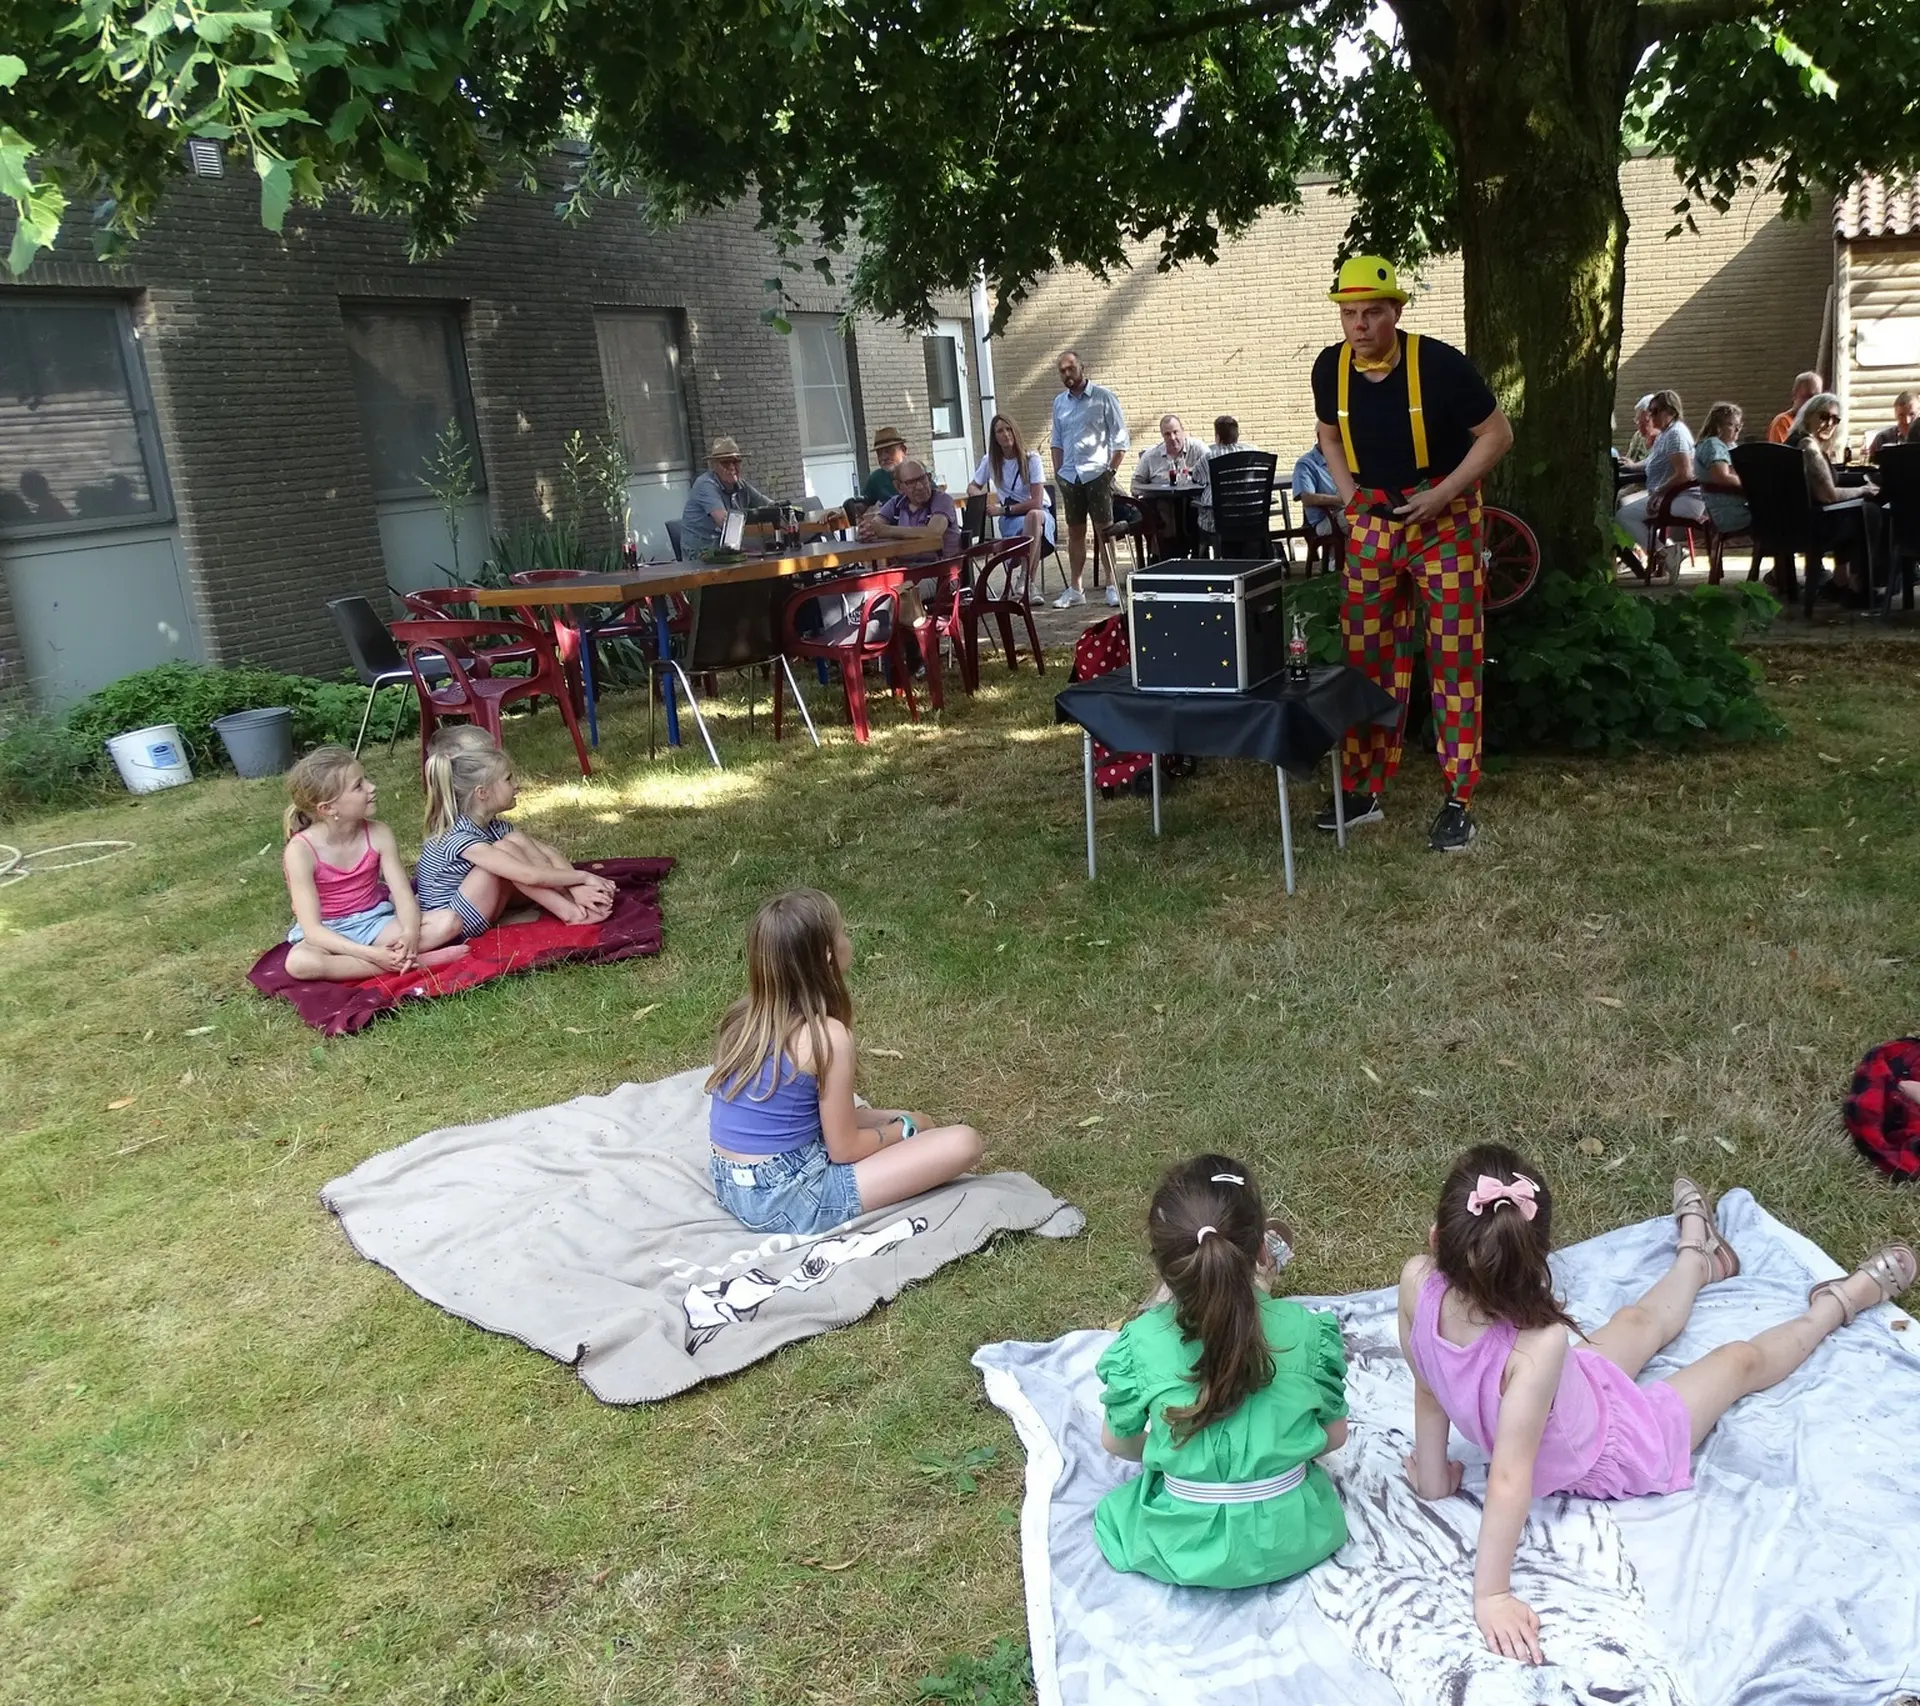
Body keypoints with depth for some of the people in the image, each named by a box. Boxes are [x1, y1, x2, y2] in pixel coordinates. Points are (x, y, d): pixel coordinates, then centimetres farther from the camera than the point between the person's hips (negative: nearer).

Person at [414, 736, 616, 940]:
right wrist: (583, 877, -25)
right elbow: (530, 876, -34)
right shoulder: (459, 838, -28)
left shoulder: (492, 826, -1)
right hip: (452, 925, -8)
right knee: (505, 849, -25)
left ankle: (575, 901, -17)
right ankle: (571, 911, -20)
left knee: (517, 841, -8)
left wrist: (576, 886, -21)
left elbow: (548, 853, -5)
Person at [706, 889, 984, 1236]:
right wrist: (905, 1129, 6)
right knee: (964, 1143, -11)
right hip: (784, 1203, -8)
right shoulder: (827, 1036, -20)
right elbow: (844, 1149, -12)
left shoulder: (747, 1015, 2)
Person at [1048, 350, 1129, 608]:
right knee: (1075, 532, 8)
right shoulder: (1059, 402, 12)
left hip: (1096, 473, -4)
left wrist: (1111, 470, -9)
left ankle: (1112, 587, 1)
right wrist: (1058, 472, 9)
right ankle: (1075, 589, 13)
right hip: (1069, 476, 5)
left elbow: (1120, 438, -3)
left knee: (1104, 531, -3)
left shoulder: (1103, 397, -2)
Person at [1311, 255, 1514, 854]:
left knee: (1453, 657, -4)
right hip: (1371, 519, 4)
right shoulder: (1330, 368, -5)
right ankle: (1364, 790, 18)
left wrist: (1442, 495, -18)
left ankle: (1457, 802, 2)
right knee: (1366, 655, 7)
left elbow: (1496, 434, -9)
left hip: (1444, 518, -4)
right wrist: (1347, 492, 1)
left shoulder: (1439, 364, -18)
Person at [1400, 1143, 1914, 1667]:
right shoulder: (1537, 1346, -47)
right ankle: (1839, 1302, 48)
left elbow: (1428, 1392, -17)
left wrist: (1433, 1481, -1)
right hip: (1614, 1456, -5)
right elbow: (1508, 1481, -41)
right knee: (1742, 1359, 19)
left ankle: (1697, 1257, 63)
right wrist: (1491, 1596, -31)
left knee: (1640, 1322, 31)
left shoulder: (1417, 1283, -32)